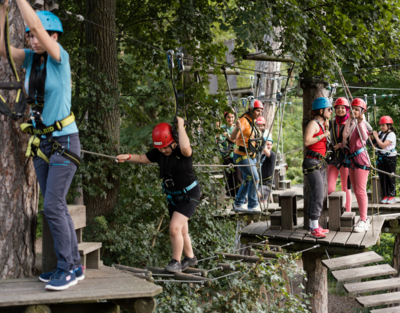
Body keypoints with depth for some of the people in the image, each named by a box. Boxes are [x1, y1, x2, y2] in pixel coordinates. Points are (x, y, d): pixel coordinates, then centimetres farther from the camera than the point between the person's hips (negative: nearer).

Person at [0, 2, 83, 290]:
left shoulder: (60, 58, -10)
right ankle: (74, 266, 18)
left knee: (53, 206, -11)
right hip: (41, 142, 7)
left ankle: (67, 269, -1)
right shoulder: (30, 59, 7)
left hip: (64, 142, -7)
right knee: (56, 206, 9)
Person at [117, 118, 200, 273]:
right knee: (181, 230, 18)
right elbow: (142, 158, 7)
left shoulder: (183, 152, -25)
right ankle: (190, 257, 39)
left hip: (189, 195, -8)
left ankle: (176, 262, -5)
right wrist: (128, 157, -9)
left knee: (175, 227, -19)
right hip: (173, 196, 8)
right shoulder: (159, 152, -5)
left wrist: (180, 125, -38)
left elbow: (185, 147, -49)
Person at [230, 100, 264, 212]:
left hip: (250, 156, 10)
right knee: (254, 178, -12)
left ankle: (238, 204, 24)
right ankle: (252, 205, -4)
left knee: (248, 181, 14)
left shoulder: (253, 122, 12)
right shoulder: (244, 121, -17)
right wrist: (237, 128, -44)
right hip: (242, 156, -10)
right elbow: (233, 138, -28)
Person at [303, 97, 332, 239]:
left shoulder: (322, 124, 18)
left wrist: (326, 127, 13)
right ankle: (314, 228, -10)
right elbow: (306, 141, -24)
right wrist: (323, 135, -17)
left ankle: (312, 225, 17)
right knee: (318, 195, -13)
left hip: (320, 163, 10)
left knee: (317, 195, 11)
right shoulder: (313, 124, -11)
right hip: (312, 162, -10)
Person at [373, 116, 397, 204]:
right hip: (381, 157, 7)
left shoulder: (391, 134, -12)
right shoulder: (380, 133, 8)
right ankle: (386, 196, 10)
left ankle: (392, 196, 4)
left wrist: (376, 136, -13)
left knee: (390, 177, -2)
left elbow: (383, 145, -22)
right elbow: (376, 145, 14)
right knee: (382, 177, 5)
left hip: (390, 158, -6)